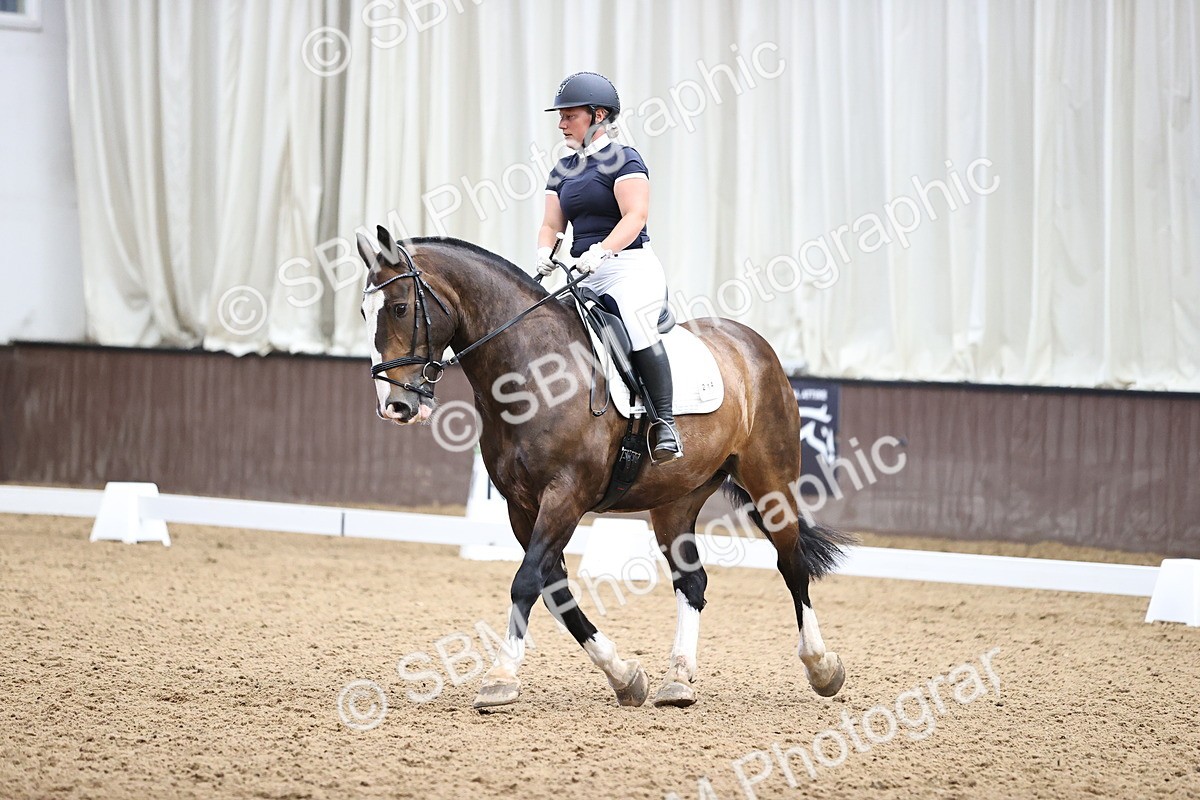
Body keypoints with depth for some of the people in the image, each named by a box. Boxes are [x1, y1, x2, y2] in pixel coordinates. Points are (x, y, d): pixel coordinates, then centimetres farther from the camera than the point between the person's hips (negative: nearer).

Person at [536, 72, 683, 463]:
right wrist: (545, 252, -10)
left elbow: (636, 215, -16)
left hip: (631, 266, -8)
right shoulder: (563, 171, 19)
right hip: (585, 276, 8)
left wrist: (600, 250, -30)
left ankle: (665, 423, -33)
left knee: (635, 323, -34)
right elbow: (552, 224, 13)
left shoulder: (622, 159, -4)